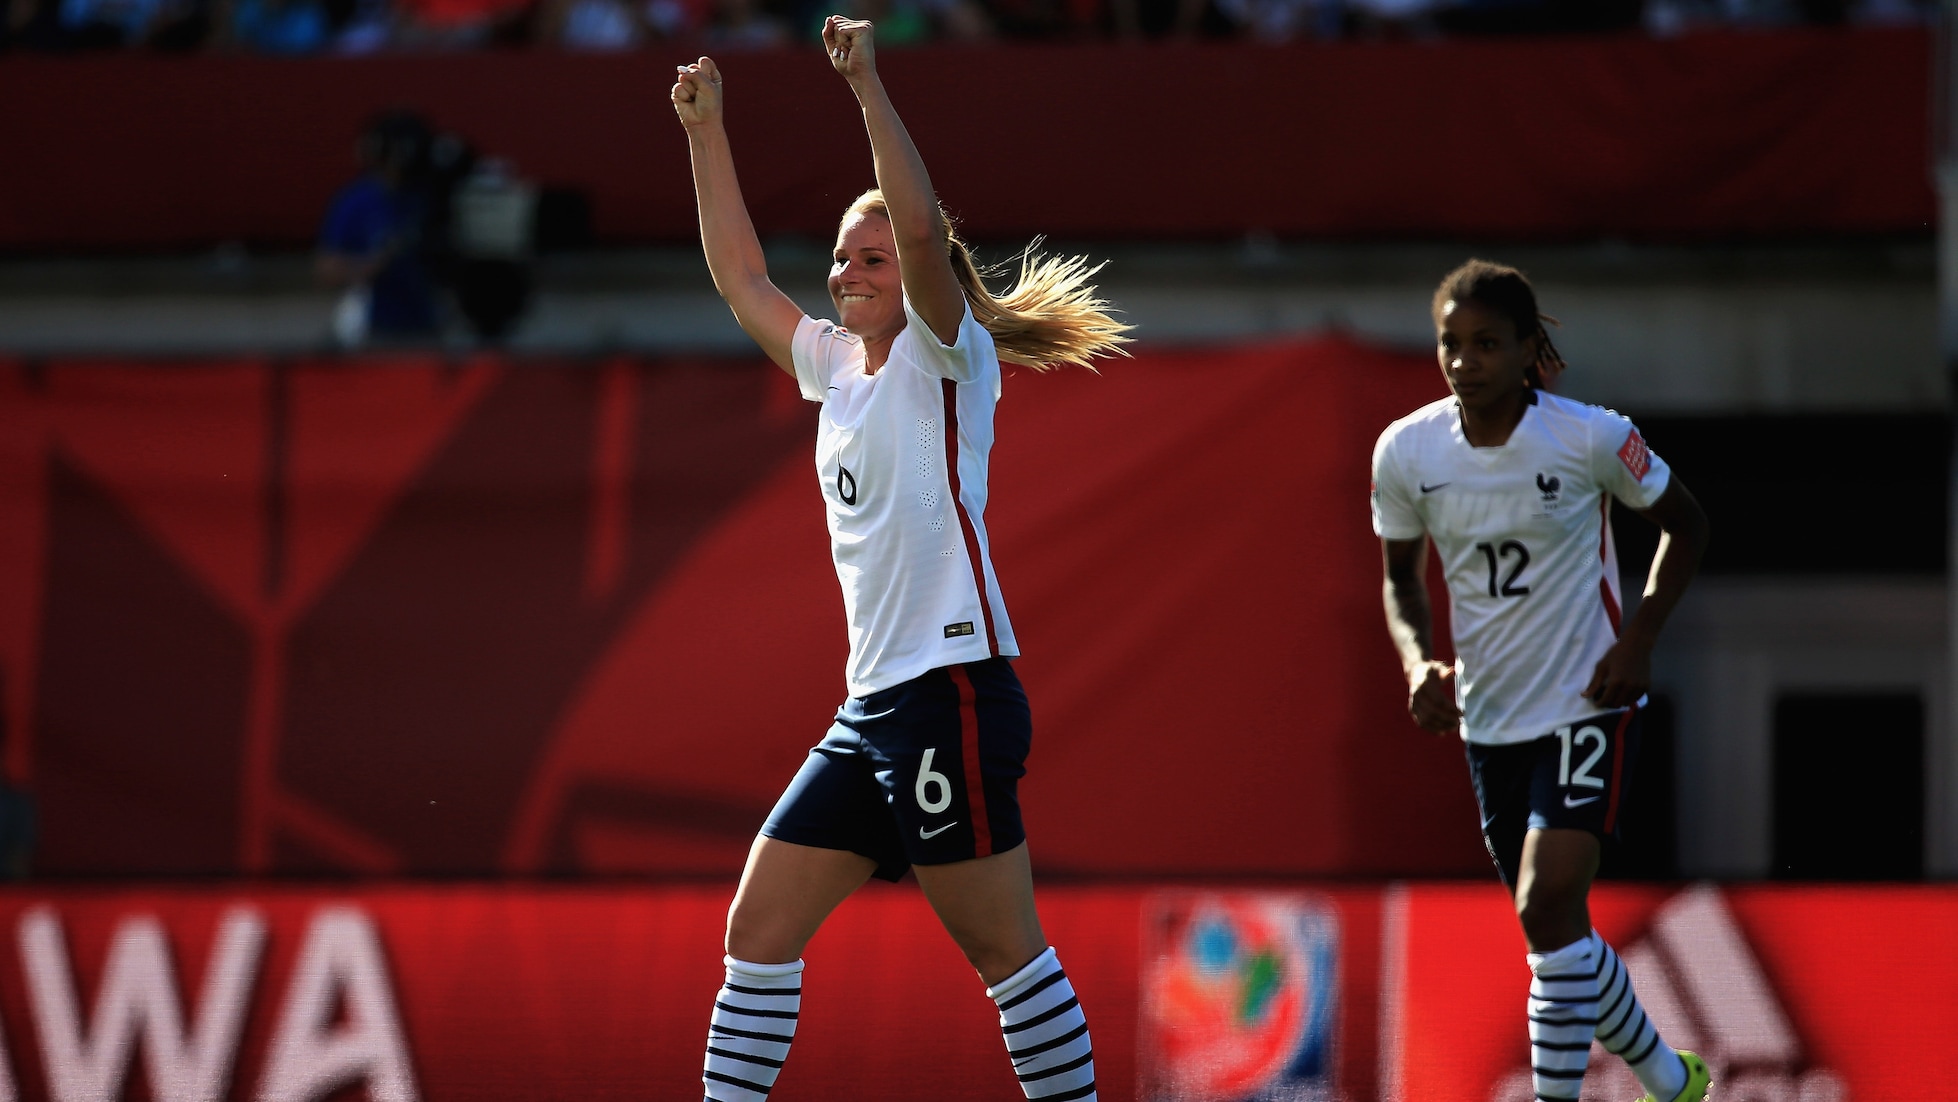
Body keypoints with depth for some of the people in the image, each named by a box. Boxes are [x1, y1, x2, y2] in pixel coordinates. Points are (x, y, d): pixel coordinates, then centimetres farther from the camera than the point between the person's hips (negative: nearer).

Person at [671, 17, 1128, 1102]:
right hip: (871, 705, 8)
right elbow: (740, 276, 27)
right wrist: (705, 131, 22)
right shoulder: (838, 367, 17)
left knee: (1006, 951, -6)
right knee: (758, 930, 4)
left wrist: (867, 85, -24)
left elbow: (923, 232, -22)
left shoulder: (946, 358, -5)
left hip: (951, 689, -8)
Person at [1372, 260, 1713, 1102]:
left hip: (1588, 703, -5)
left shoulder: (1592, 439, -14)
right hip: (1490, 716, 5)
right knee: (1556, 929, 13)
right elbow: (1402, 576, 10)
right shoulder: (1406, 453, -5)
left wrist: (1638, 640, -10)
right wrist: (1420, 663, -10)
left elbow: (1686, 526, 2)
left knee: (1548, 903, -22)